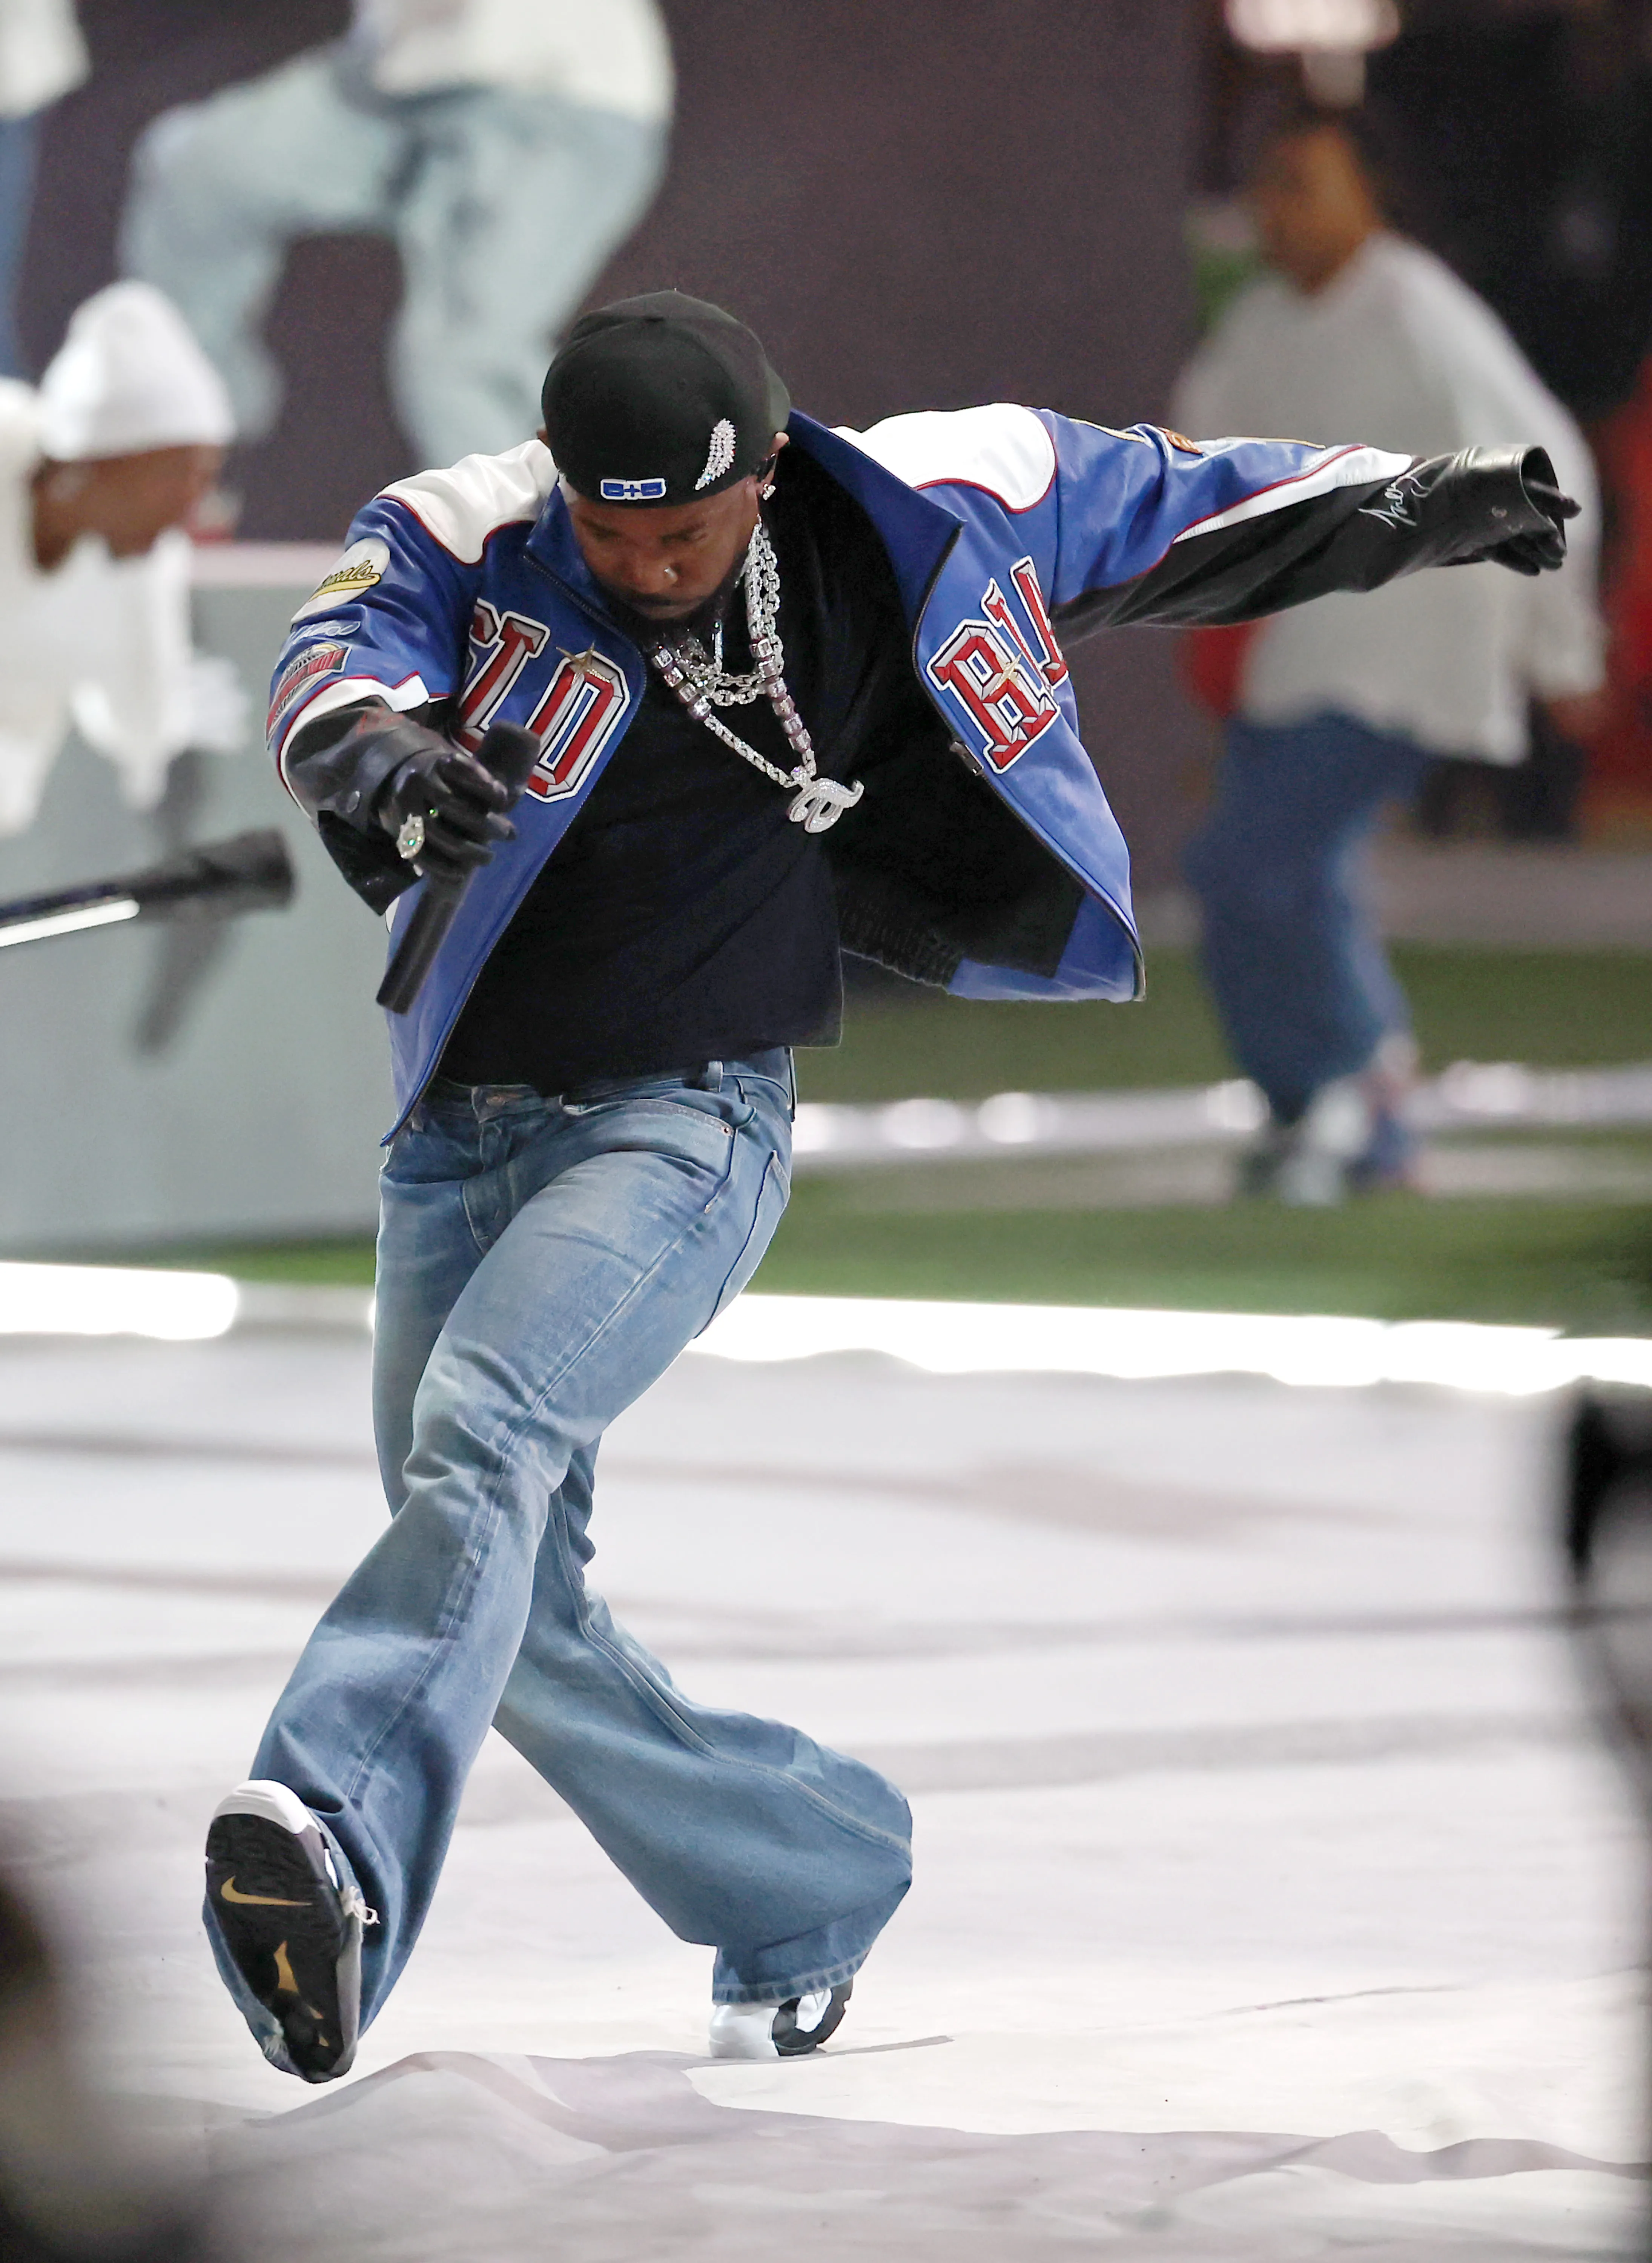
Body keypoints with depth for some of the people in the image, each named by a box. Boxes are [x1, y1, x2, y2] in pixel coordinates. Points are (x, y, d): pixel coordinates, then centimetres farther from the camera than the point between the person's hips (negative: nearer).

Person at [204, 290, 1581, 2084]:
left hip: (684, 1125, -3)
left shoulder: (889, 540, -5)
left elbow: (1145, 505, 11)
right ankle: (815, 1881, 24)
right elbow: (335, 665, -28)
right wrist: (380, 754, -51)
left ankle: (333, 1835, -46)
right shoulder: (466, 540, -9)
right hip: (453, 1134, 3)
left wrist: (1406, 506, 16)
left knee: (481, 1432, -29)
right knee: (516, 1620, 5)